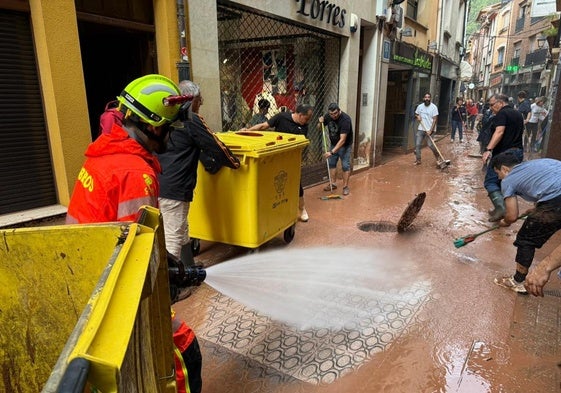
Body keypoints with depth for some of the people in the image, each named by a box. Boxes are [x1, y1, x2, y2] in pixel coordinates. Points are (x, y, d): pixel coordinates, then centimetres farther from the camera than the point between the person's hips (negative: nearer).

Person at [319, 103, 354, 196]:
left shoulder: (345, 119, -31)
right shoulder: (328, 116, -12)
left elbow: (342, 140, -36)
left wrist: (332, 152, -41)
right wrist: (321, 122, -19)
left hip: (345, 145, -6)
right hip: (333, 144, 6)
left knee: (345, 166, -4)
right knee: (331, 163, 9)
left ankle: (345, 186, 5)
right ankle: (333, 184, 20)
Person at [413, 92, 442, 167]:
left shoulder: (434, 107, -8)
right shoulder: (420, 106, 6)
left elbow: (435, 120, -11)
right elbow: (416, 114, 23)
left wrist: (430, 130, -19)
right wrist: (417, 117, -2)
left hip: (430, 129, -5)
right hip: (421, 129, 5)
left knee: (430, 144, -12)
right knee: (417, 144, 0)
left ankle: (438, 158, 8)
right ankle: (418, 160, 13)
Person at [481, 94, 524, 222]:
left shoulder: (502, 113, -10)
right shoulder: (518, 114, 19)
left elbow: (499, 132, -24)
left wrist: (488, 149, -33)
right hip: (518, 152, 9)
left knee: (490, 181, -8)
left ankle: (501, 207, -25)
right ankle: (500, 208, 18)